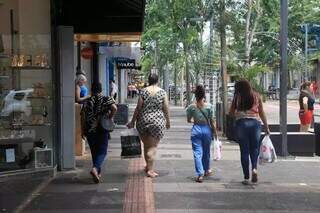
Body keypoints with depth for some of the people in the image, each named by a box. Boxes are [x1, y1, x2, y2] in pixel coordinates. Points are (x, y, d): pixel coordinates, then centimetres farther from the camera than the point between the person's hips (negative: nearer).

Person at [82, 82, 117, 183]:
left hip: (90, 130, 2)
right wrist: (109, 117, -3)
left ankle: (98, 172, 22)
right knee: (102, 151, 2)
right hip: (102, 129, -2)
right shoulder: (106, 99, -1)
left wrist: (83, 131, 8)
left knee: (94, 151, 14)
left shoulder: (88, 101, 3)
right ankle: (95, 168, -23)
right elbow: (114, 108, -20)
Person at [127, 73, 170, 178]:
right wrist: (168, 121, 14)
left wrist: (132, 121, 6)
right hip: (157, 121, -1)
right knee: (153, 146, 2)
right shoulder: (162, 92, -2)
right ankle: (150, 170, -2)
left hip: (143, 121, 2)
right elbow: (166, 108, 0)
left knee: (146, 145, 17)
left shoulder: (143, 91, -2)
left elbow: (138, 108, -3)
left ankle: (148, 166, 29)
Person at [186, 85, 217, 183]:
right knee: (206, 151, 18)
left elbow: (189, 120, 7)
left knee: (197, 152, 0)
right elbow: (212, 121, -5)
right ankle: (206, 170, 38)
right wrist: (215, 132, 4)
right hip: (207, 129, 1)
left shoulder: (191, 107, -5)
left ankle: (200, 174, -10)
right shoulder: (209, 106, -8)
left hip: (196, 129, -1)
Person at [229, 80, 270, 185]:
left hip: (241, 123, -1)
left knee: (244, 151, 5)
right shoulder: (256, 96, 7)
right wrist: (266, 127, 13)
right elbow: (262, 113, 7)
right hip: (255, 123, 1)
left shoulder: (237, 97, 1)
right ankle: (254, 168, -12)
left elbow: (231, 113, 2)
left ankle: (246, 177, 6)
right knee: (254, 148, 14)